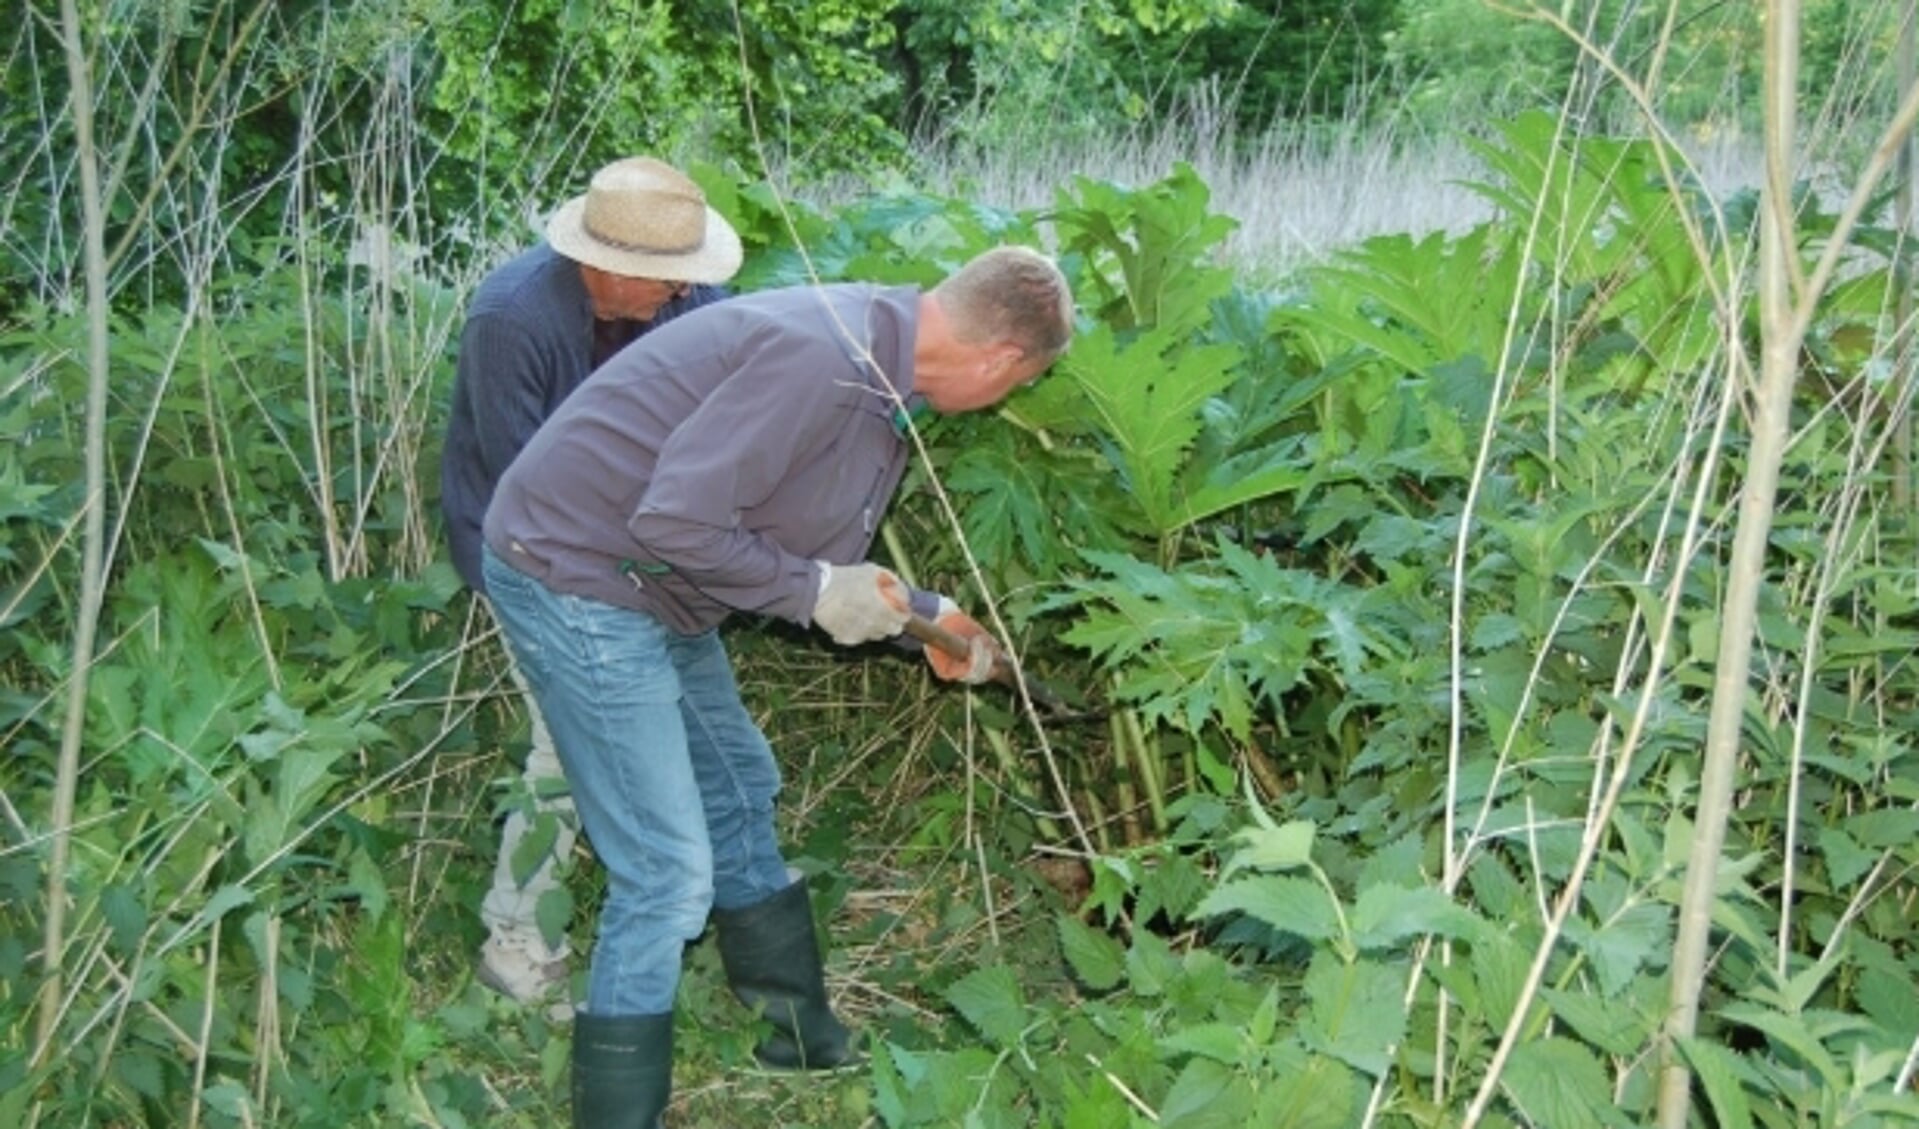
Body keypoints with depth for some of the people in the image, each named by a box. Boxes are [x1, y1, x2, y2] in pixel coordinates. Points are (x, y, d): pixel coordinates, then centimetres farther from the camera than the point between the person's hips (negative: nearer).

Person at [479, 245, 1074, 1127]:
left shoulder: (881, 369, 4)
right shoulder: (821, 358, -27)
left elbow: (823, 557, 15)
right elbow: (676, 523, -29)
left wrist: (923, 618, 16)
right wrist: (817, 593, -18)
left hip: (656, 590, 11)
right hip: (574, 578, -11)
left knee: (740, 794, 22)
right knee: (669, 872, -8)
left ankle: (805, 1040, 41)